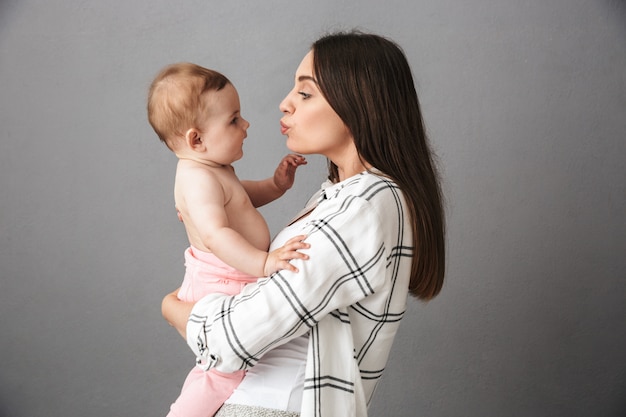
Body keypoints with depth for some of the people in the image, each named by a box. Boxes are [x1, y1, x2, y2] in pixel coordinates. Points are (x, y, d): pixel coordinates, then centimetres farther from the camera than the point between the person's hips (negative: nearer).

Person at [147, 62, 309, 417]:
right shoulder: (198, 179, -26)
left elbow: (238, 197, 27)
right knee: (225, 373, -9)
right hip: (220, 291, -11)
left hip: (240, 281, 11)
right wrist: (264, 262, -48)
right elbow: (216, 235, -38)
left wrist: (275, 184, 10)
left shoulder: (214, 170, 8)